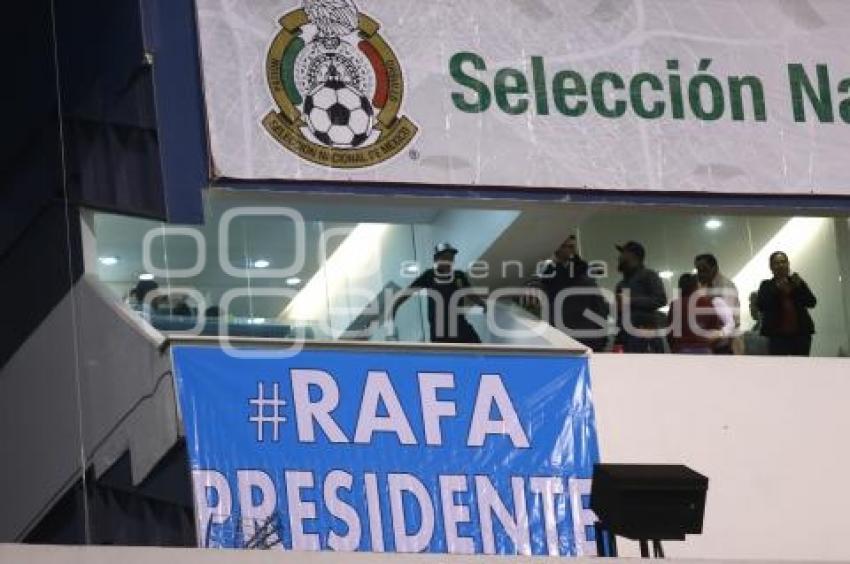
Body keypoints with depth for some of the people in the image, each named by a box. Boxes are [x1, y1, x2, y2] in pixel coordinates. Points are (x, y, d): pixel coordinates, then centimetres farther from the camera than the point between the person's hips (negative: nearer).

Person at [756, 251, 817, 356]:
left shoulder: (798, 282, 13)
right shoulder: (766, 285, 9)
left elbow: (812, 302, 3)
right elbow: (761, 306, -6)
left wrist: (799, 286, -12)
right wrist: (776, 289, -16)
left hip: (801, 333, 2)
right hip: (777, 335, -2)